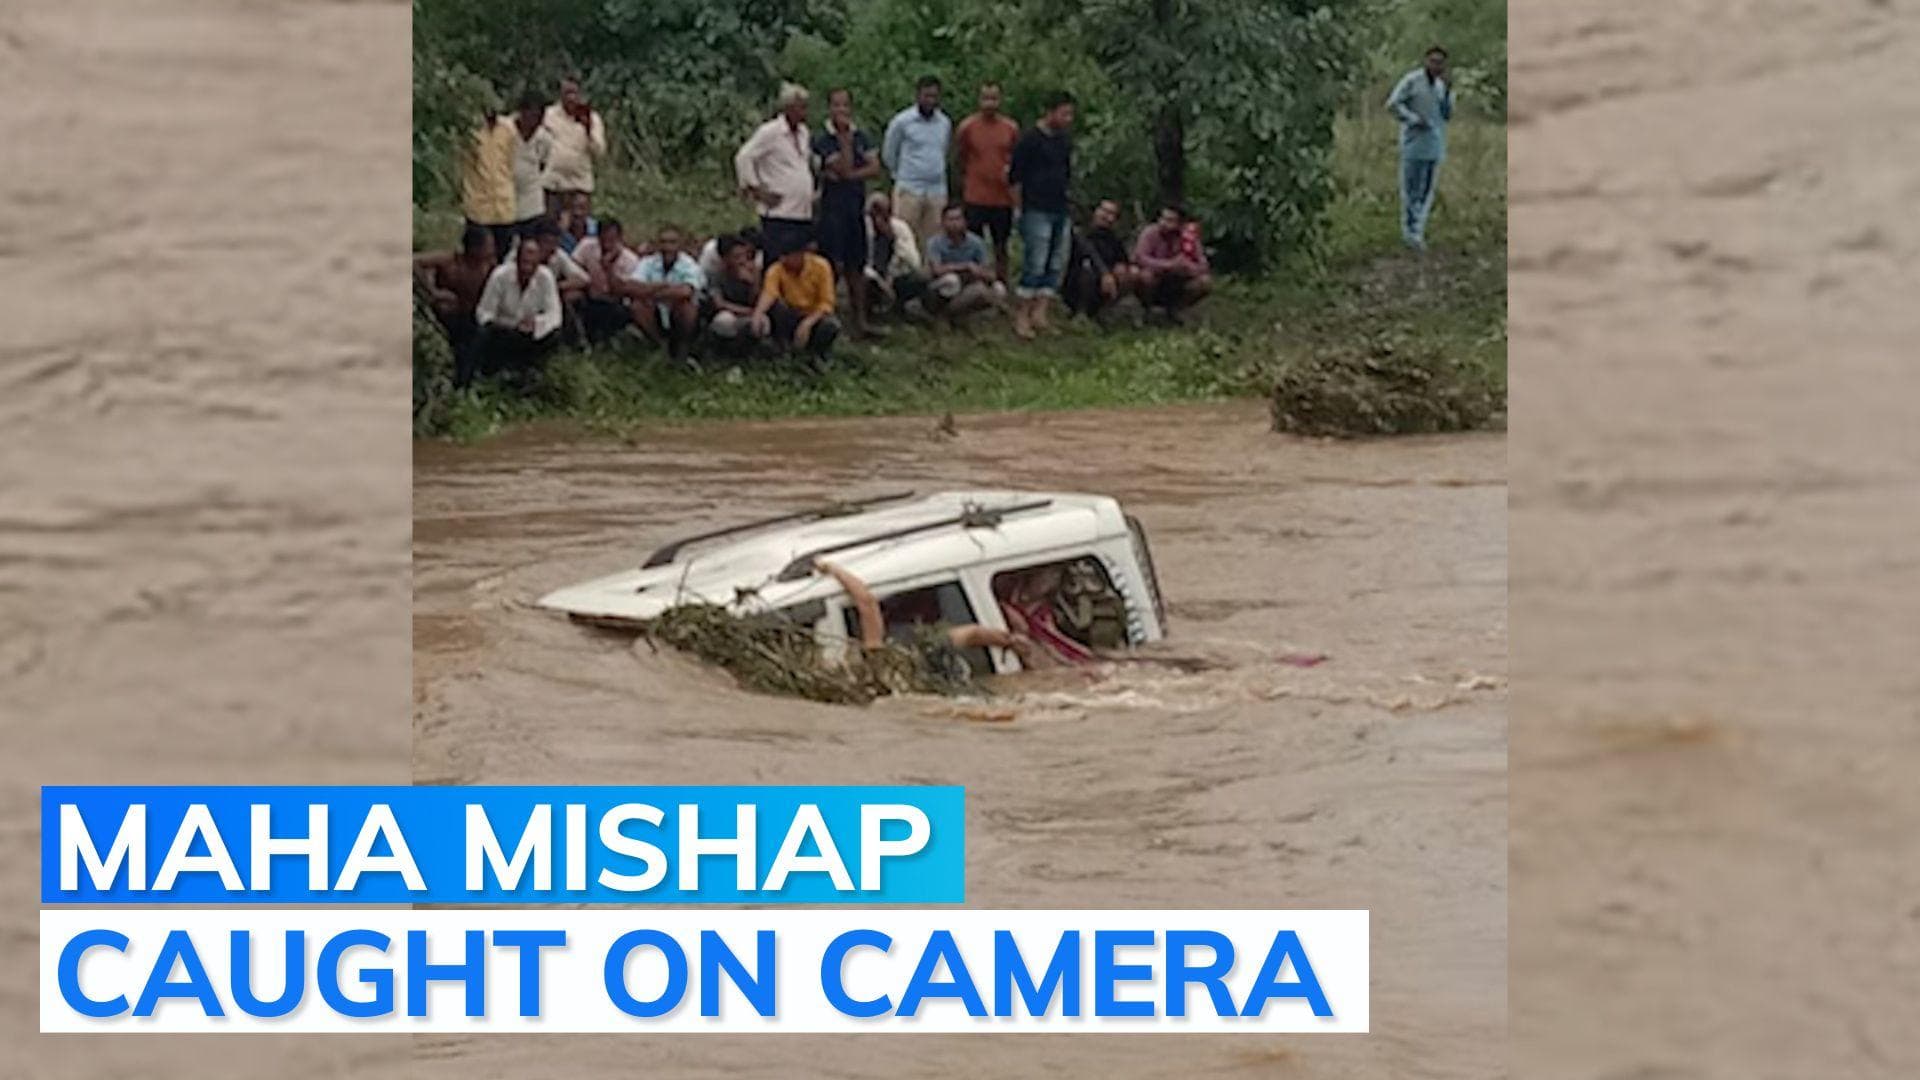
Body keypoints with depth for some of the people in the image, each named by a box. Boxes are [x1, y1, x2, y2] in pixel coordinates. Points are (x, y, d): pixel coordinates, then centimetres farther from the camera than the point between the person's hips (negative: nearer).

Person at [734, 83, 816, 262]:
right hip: (779, 215, -8)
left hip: (804, 214, 8)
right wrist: (757, 190, -11)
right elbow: (743, 158, -12)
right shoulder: (769, 132, -9)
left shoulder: (803, 132, 15)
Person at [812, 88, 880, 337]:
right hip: (833, 207, -5)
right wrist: (844, 137, -15)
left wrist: (849, 175, -12)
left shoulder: (860, 136, 9)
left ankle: (860, 321, 11)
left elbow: (875, 168, -1)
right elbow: (844, 167, -17)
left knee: (856, 267, 8)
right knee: (835, 266, -9)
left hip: (857, 205, 5)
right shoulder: (823, 140, -6)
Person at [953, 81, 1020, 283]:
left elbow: (1017, 159, 15)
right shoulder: (967, 127, -3)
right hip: (975, 198, -2)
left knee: (1001, 247, 9)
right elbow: (958, 159, 7)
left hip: (1003, 197, 2)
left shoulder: (1011, 128, 4)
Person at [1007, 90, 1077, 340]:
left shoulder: (1065, 141, 13)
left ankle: (1039, 312, 8)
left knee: (1057, 265, 5)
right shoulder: (1030, 140, -9)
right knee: (1035, 265, -8)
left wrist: (1065, 201, 16)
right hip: (1037, 212, -7)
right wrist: (1021, 209, -8)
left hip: (1060, 211, 8)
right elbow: (1015, 178, -8)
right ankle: (1021, 316, 0)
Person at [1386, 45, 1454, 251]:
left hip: (1435, 144, 6)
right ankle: (1410, 230, 4)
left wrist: (1448, 91, -5)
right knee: (1411, 188, -3)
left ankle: (1417, 231, 7)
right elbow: (1392, 104, -14)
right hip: (1415, 142, -6)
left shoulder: (1441, 85, 11)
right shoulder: (1412, 80, -9)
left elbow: (1447, 115, 6)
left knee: (1427, 190, 4)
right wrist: (1414, 120, -17)